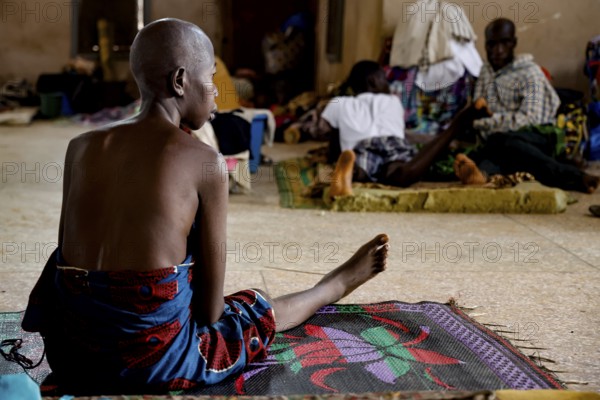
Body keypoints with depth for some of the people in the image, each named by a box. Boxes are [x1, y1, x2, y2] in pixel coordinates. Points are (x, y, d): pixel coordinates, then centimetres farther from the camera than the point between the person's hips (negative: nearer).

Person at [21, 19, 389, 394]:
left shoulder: (81, 147, 0)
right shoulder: (206, 161, -13)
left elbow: (67, 246, 9)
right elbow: (211, 306, -7)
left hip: (71, 357, 4)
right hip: (154, 361, -4)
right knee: (263, 311, 24)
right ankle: (337, 284, 52)